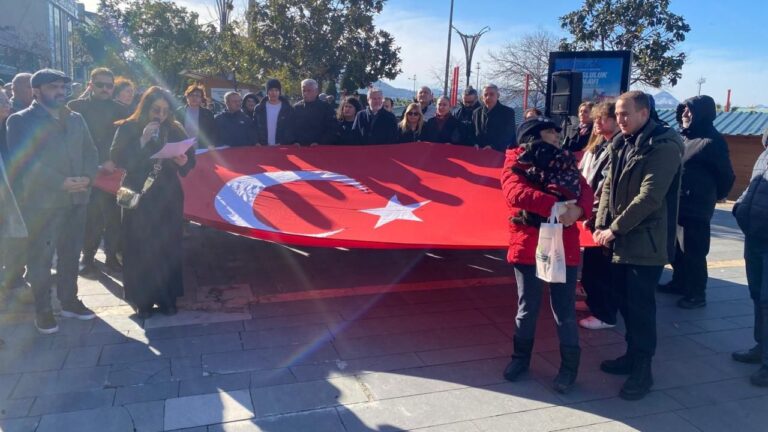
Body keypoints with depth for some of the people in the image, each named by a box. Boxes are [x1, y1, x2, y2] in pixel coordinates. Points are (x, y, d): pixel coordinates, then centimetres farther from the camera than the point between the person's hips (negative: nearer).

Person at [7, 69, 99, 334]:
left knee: (70, 254, 13)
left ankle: (69, 301, 25)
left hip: (76, 198, 5)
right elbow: (25, 160, -12)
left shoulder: (75, 119, 15)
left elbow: (90, 152, 11)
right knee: (40, 258, 2)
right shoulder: (21, 120, -1)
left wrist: (87, 177, -8)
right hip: (41, 201, -5)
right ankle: (43, 310, 14)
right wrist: (60, 182, -18)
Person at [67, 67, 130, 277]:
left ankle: (112, 255, 15)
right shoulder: (76, 107, 1)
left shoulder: (120, 110, 9)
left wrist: (114, 162, -10)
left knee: (114, 217, 3)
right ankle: (87, 258, 12)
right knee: (90, 218, 0)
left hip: (113, 172, 2)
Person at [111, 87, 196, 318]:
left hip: (168, 199, 2)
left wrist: (183, 161, -16)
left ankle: (167, 297, 15)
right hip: (138, 198, -2)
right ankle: (142, 300, 12)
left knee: (168, 249, 3)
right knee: (140, 250, 0)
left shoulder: (175, 130, 6)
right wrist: (142, 141, -19)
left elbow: (190, 159, 6)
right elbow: (118, 158, -11)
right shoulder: (128, 128, 0)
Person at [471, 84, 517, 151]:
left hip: (500, 152, -2)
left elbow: (508, 134, -6)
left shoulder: (508, 112, 3)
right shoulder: (476, 113, 14)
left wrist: (493, 147, -19)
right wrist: (475, 144, -5)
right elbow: (472, 133, 17)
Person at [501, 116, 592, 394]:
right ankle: (521, 357, 30)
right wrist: (555, 205, -27)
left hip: (564, 245, 3)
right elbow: (516, 193, -18)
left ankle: (569, 366, 22)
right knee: (527, 306, 10)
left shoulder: (565, 163, 14)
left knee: (564, 309, 6)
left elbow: (585, 192, 2)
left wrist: (578, 209, -20)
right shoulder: (516, 163, 1)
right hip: (528, 244, -2)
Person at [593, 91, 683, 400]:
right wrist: (601, 225, -2)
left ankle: (642, 369, 12)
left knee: (640, 305, -1)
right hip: (620, 240, 7)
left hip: (646, 242, -7)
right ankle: (633, 355, 30)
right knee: (624, 300, 14)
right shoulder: (620, 144, 11)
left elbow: (649, 197, -19)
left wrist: (614, 229, -16)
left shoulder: (664, 146, -12)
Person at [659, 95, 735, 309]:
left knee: (693, 252, 1)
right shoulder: (682, 136, 9)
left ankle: (697, 294, 14)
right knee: (676, 248, 18)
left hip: (696, 208, -7)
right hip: (675, 204, 7)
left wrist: (713, 197, 9)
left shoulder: (712, 141, -12)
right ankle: (679, 283, 35)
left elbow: (726, 175, -5)